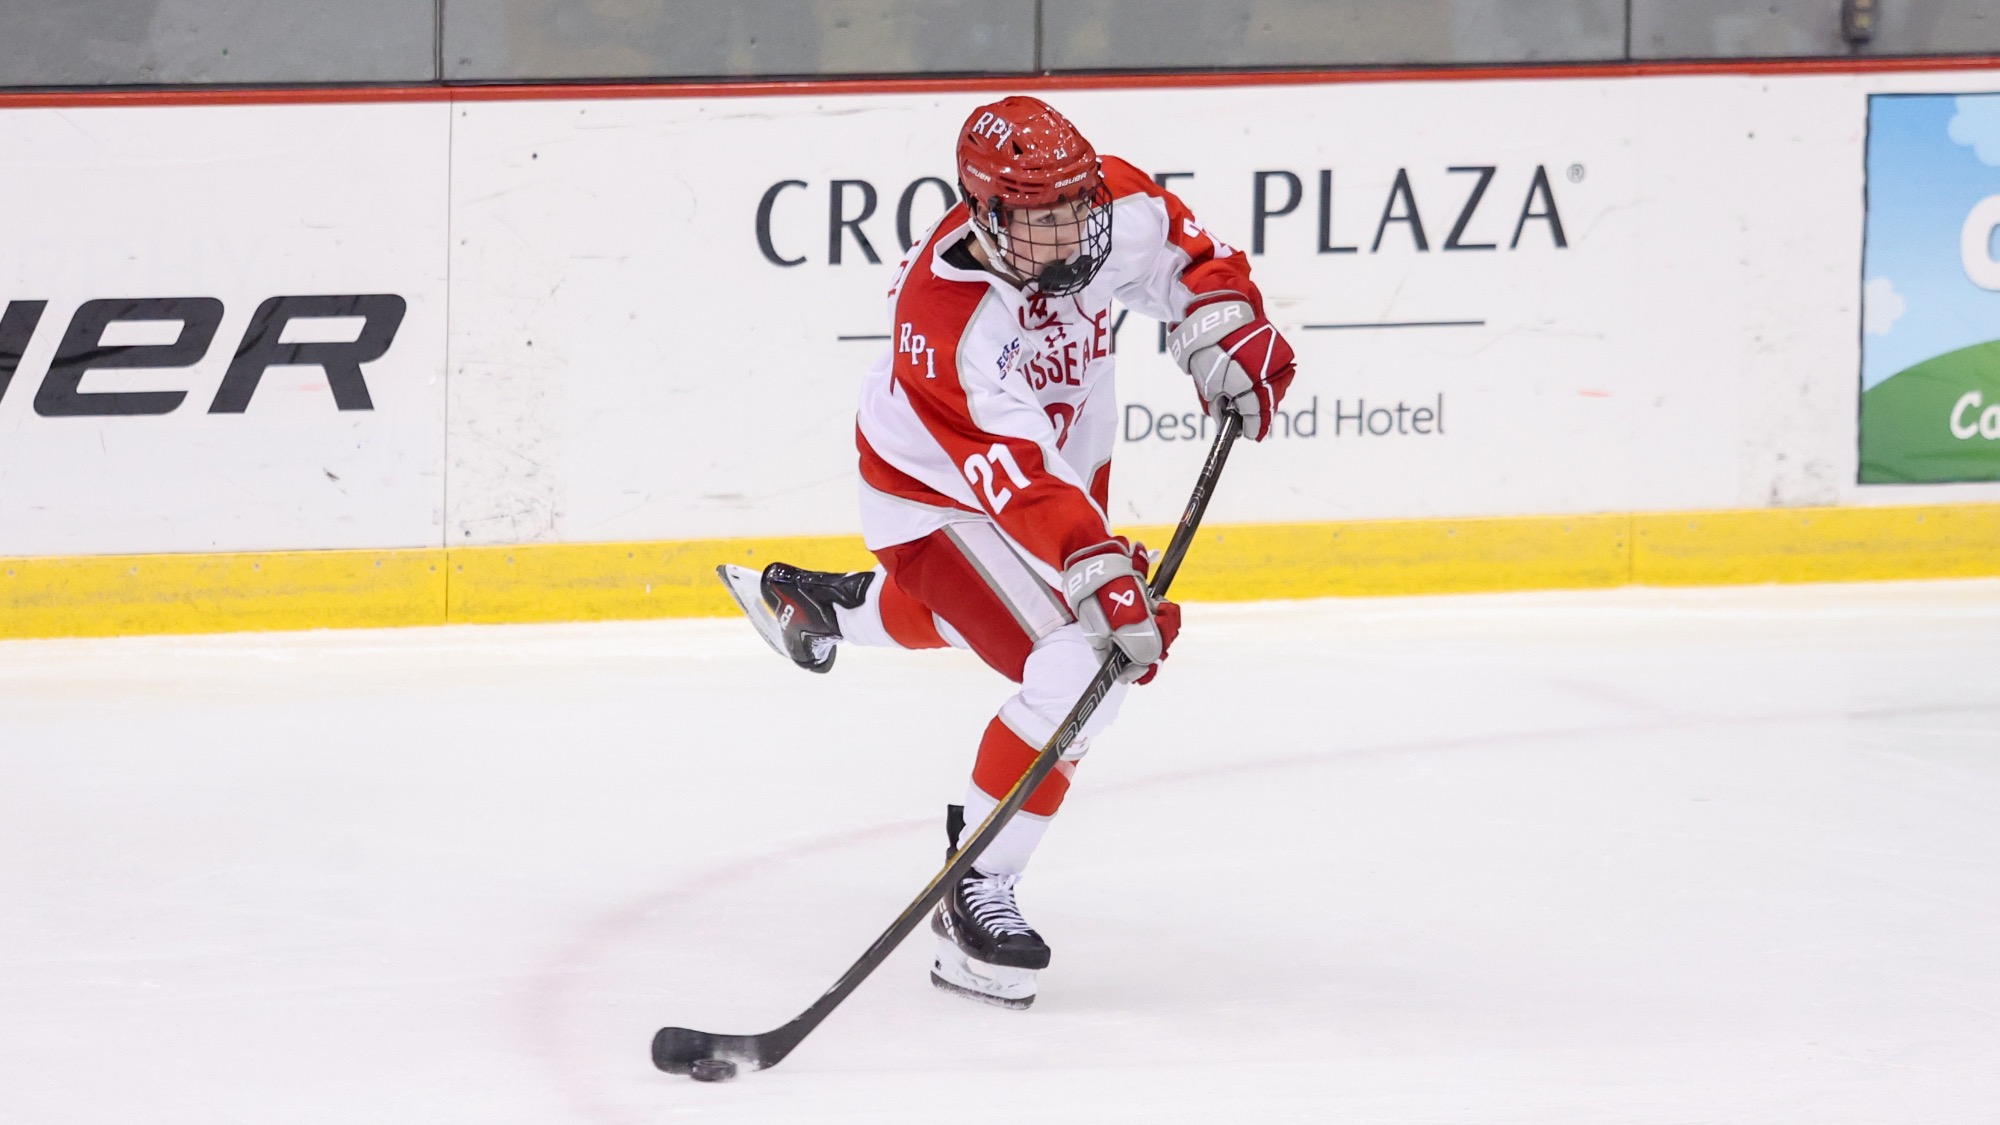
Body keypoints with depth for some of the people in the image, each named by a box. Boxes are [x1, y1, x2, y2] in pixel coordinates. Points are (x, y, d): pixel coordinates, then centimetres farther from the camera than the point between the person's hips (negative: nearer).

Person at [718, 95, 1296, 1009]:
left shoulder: (1113, 206, -24)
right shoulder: (946, 316, -40)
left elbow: (1189, 259, -1)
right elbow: (1017, 483, -46)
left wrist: (1224, 337, -18)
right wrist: (1100, 575, -54)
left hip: (1065, 458, 8)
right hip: (940, 496, -8)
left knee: (980, 616, 35)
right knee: (1081, 667, -25)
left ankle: (817, 603, 66)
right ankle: (976, 892, -12)